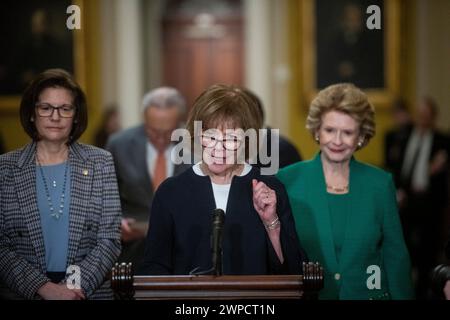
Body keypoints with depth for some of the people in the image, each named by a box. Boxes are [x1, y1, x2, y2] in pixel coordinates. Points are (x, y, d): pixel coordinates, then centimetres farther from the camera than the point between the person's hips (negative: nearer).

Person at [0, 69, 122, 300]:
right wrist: (43, 286, -17)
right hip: (25, 292, 0)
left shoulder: (100, 163, 0)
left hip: (91, 291, 1)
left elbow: (110, 239, -3)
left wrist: (75, 285, -15)